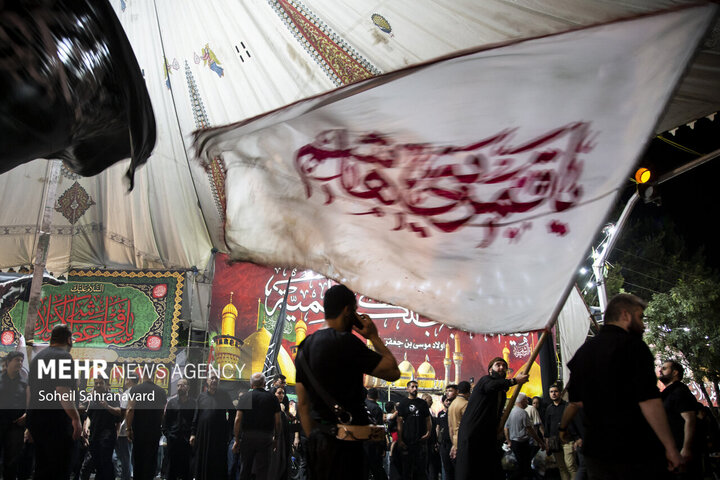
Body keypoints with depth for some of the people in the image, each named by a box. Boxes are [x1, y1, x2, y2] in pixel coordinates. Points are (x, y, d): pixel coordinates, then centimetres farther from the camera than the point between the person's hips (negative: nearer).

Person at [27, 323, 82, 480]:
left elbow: (29, 390, 23)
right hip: (56, 419, -9)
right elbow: (62, 391, -21)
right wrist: (76, 418, -18)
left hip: (35, 418, 9)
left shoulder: (37, 357, 18)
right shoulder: (64, 356, -12)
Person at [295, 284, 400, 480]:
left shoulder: (305, 346, 11)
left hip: (317, 440, 8)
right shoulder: (346, 342, -15)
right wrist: (374, 337, 0)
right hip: (343, 441, -8)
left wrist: (313, 440, 19)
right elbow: (393, 372, -11)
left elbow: (302, 404, 14)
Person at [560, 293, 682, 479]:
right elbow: (649, 401, -19)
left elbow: (575, 401, 16)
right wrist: (671, 448, -13)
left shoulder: (584, 351, 9)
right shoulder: (633, 346, -11)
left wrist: (563, 427, 33)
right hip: (636, 451, -6)